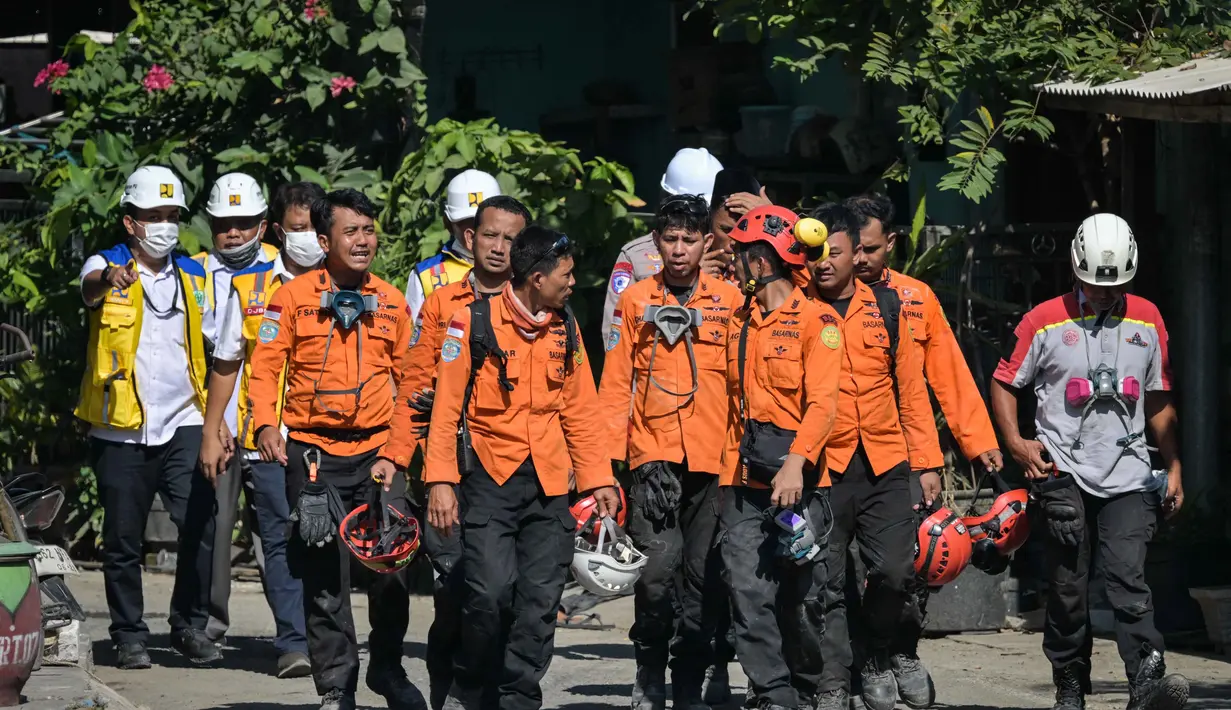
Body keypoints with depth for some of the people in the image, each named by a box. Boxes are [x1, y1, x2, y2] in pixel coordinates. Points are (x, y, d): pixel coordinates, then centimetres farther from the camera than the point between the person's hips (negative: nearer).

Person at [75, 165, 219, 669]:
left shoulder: (194, 277, 12)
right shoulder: (108, 266, -1)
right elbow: (90, 289, -25)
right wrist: (110, 279, -51)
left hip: (183, 424, 2)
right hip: (122, 431, -2)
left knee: (201, 526, -11)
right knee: (123, 541, 3)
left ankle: (191, 625, 3)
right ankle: (129, 636, 14)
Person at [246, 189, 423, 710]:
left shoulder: (391, 304, 9)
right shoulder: (293, 297, 2)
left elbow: (407, 386, 10)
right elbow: (265, 367, 0)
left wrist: (395, 453, 1)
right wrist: (266, 423, -17)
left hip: (375, 453, 2)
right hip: (313, 454, -2)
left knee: (391, 567, -4)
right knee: (324, 578, 1)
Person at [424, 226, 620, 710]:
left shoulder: (565, 330, 11)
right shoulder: (473, 324, -4)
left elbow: (580, 410, 16)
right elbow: (446, 407, -4)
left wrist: (598, 479, 11)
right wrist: (441, 480, -10)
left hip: (549, 486, 5)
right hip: (489, 479, -4)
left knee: (540, 600, 0)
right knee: (491, 591, -15)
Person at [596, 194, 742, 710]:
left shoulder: (729, 300, 8)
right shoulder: (635, 301, 8)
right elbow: (615, 385, 7)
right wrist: (608, 455, 0)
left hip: (714, 459, 1)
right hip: (654, 457, -1)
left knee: (702, 575, 3)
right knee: (658, 567, -14)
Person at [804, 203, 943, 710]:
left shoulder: (886, 309, 8)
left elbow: (911, 388, 11)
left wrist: (927, 462, 8)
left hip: (885, 464, 1)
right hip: (822, 468, -1)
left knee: (894, 571, -7)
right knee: (826, 585, 1)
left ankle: (877, 661, 16)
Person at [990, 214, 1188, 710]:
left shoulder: (1147, 320, 11)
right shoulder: (1044, 322, 2)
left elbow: (1158, 400, 18)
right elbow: (1004, 384, 8)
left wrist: (1174, 466, 14)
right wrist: (1017, 442, -7)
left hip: (1128, 477, 1)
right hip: (1065, 474, -1)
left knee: (1128, 578, -14)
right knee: (1068, 589, 2)